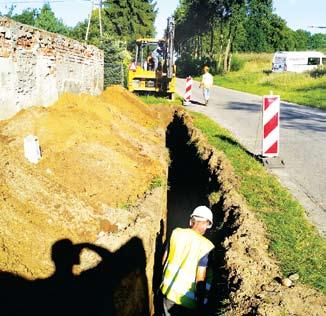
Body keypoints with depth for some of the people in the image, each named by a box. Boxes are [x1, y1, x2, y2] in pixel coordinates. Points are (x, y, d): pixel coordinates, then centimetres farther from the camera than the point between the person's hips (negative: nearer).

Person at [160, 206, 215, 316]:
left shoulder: (176, 233, -6)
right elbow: (200, 280, -18)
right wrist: (200, 306, -8)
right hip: (187, 300, -4)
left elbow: (164, 259, 4)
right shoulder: (205, 246, -18)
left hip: (168, 291, 4)